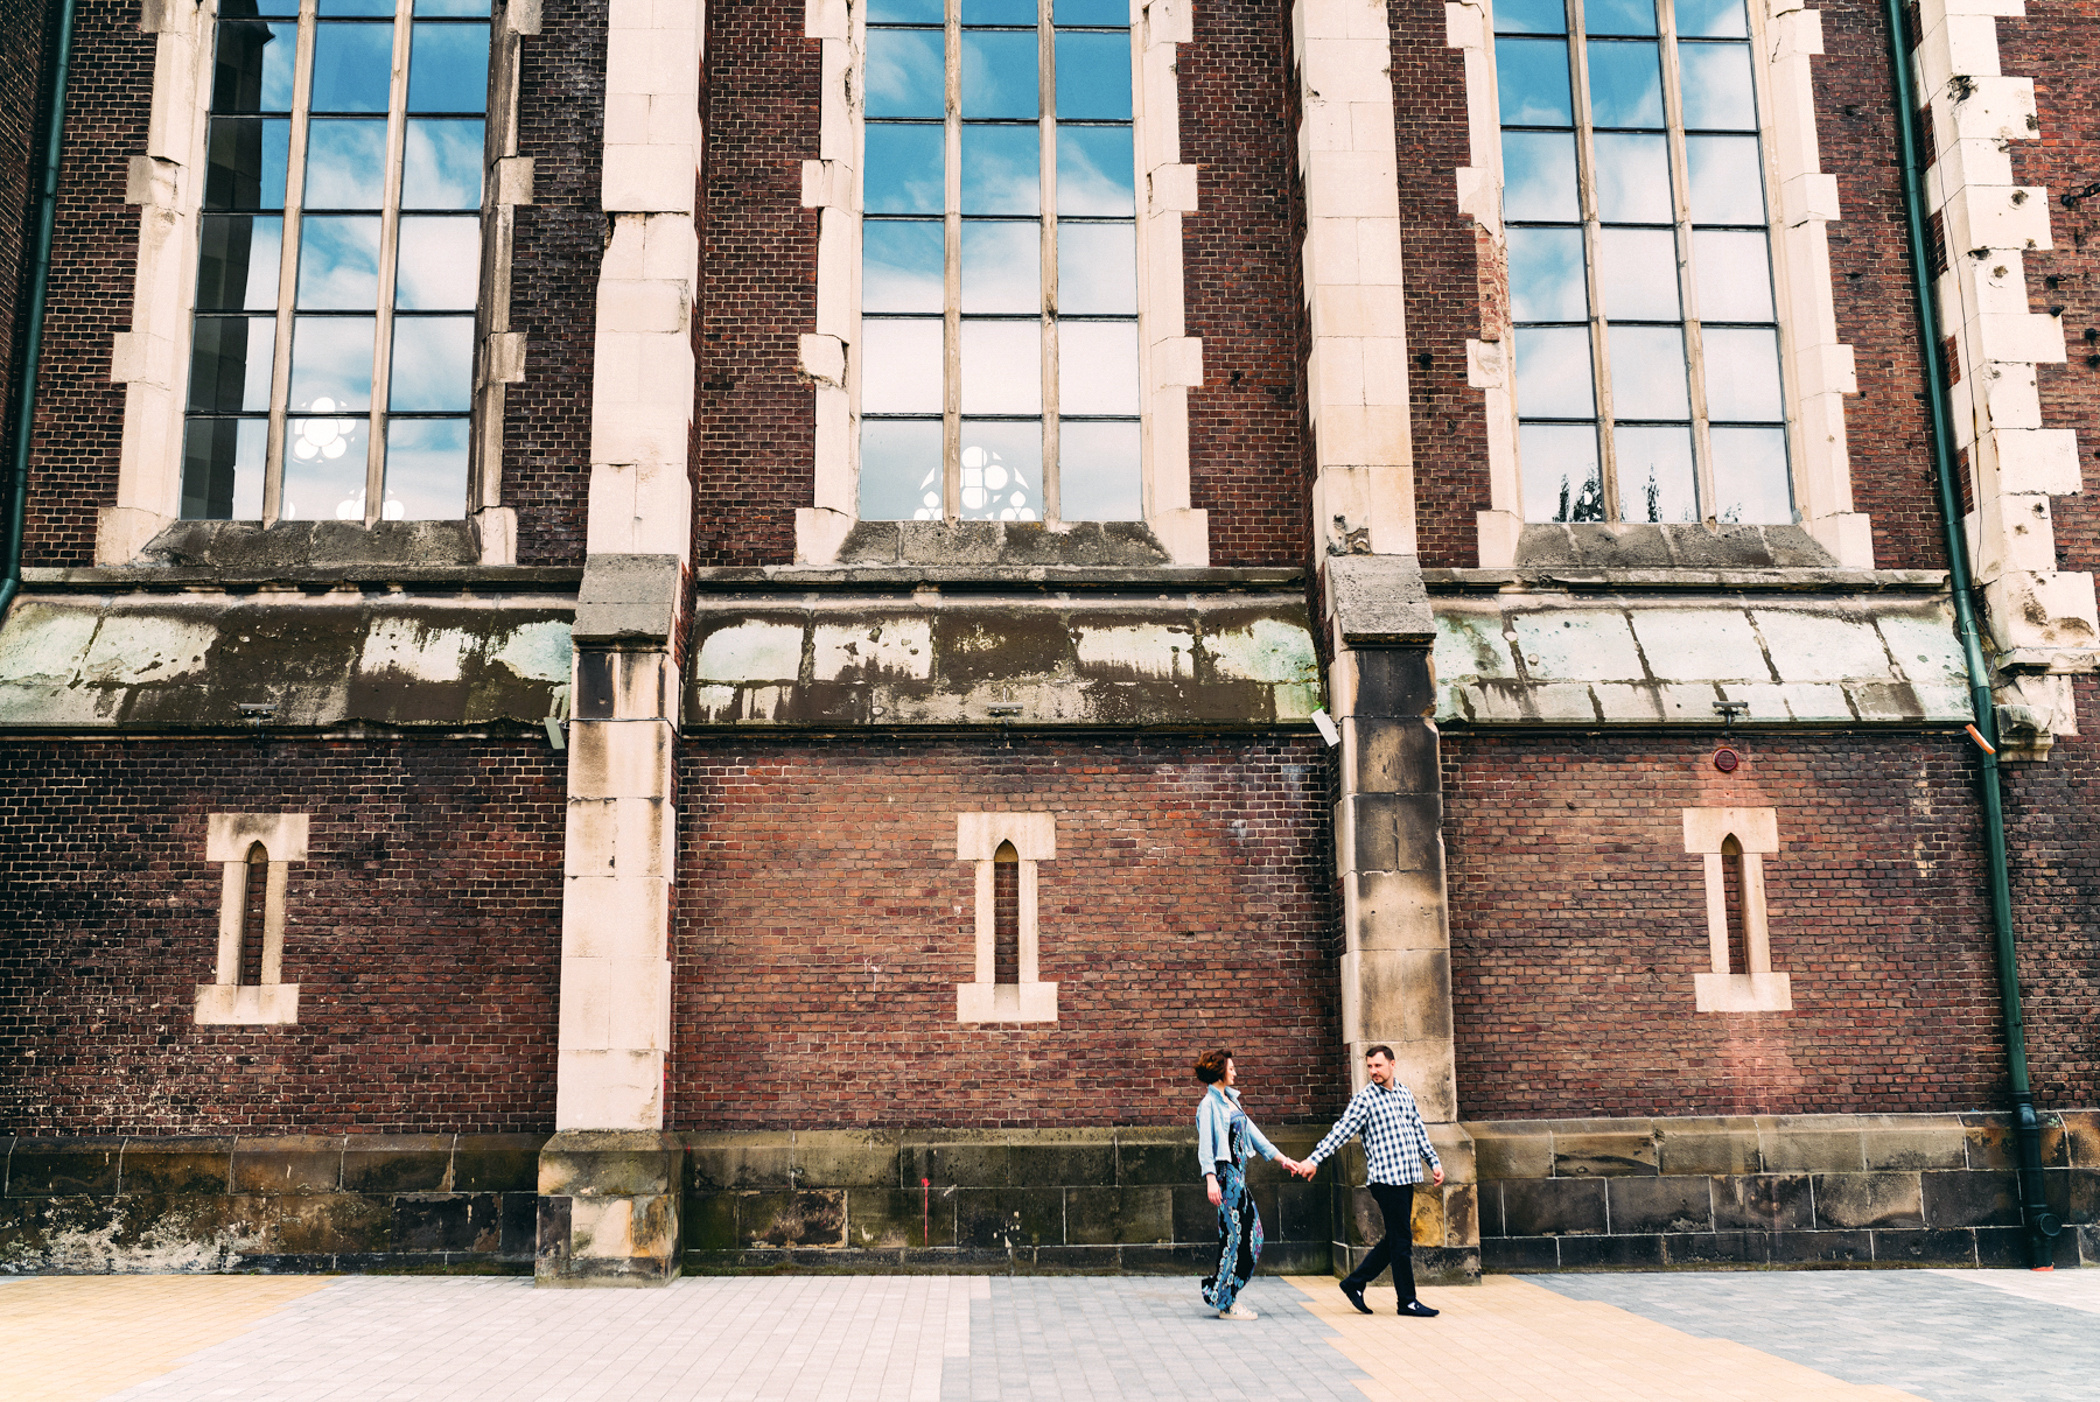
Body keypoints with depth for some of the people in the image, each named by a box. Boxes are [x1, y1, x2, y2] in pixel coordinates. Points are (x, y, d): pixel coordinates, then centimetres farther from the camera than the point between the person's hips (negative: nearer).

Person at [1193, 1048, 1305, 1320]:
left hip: (1238, 1173, 9)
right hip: (1225, 1174, -9)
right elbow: (1205, 1144, -18)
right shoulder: (1209, 1104, -10)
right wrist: (1210, 1179, -29)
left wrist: (1282, 1159, 20)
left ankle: (1223, 1294, 16)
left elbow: (1252, 1133, 21)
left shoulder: (1230, 1099, 17)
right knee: (1236, 1235, -7)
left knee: (1252, 1234, 8)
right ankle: (1226, 1302, 2)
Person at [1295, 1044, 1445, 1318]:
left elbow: (1419, 1131, 24)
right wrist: (1314, 1159, -19)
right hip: (1386, 1177, -7)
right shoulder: (1364, 1098, -6)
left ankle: (1354, 1283, 22)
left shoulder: (1405, 1094, 14)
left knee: (1395, 1239, 12)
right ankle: (1407, 1301, 7)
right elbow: (1341, 1131, -11)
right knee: (1401, 1241, -3)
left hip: (1407, 1176, 7)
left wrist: (1433, 1162, 20)